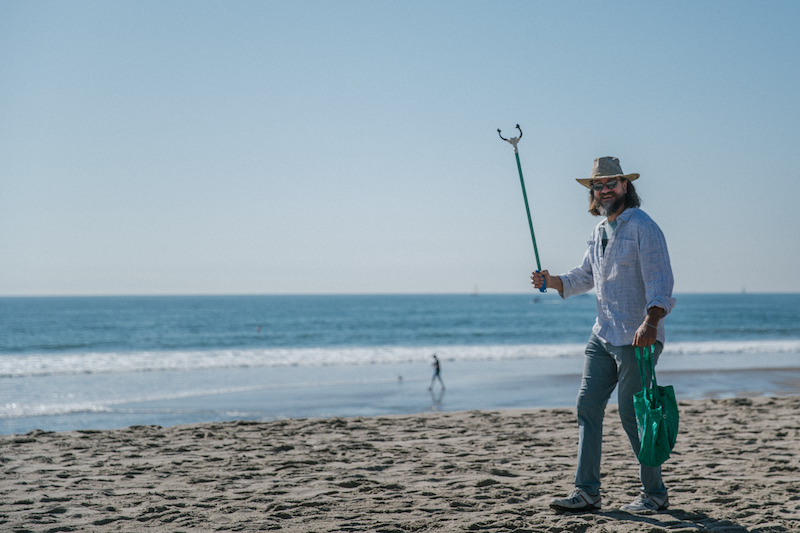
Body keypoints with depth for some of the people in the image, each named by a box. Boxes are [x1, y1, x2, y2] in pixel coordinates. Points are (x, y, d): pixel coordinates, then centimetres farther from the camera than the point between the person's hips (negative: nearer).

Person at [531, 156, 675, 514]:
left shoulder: (642, 226, -9)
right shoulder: (600, 232, 17)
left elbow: (659, 278, -18)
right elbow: (584, 277, 27)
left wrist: (650, 322, -32)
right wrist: (550, 280, 8)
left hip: (637, 337, -8)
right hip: (603, 335, 8)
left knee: (631, 414, -5)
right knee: (588, 406, 2)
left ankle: (655, 494, 9)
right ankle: (587, 492, 5)